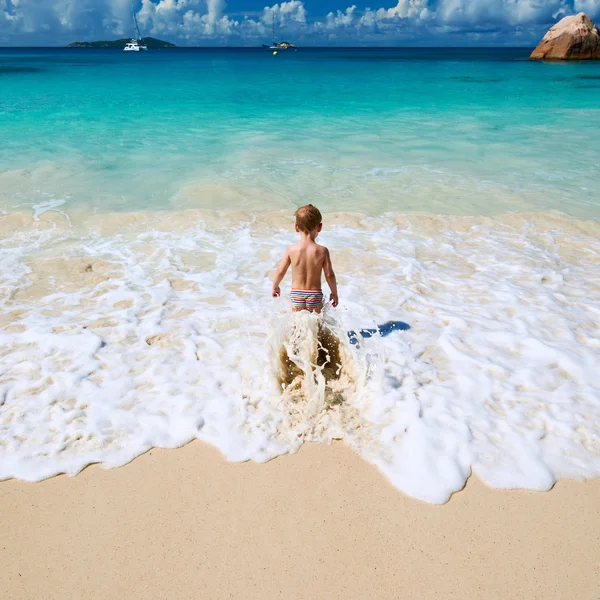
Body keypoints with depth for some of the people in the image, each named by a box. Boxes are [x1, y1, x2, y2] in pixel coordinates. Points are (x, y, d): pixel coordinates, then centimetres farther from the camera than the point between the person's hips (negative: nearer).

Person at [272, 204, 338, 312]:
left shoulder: (291, 250, -9)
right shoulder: (322, 251, -11)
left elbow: (280, 271, -2)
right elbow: (329, 275, -7)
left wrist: (275, 286, 17)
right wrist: (334, 293, 9)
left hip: (296, 294, 1)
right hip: (315, 295, -1)